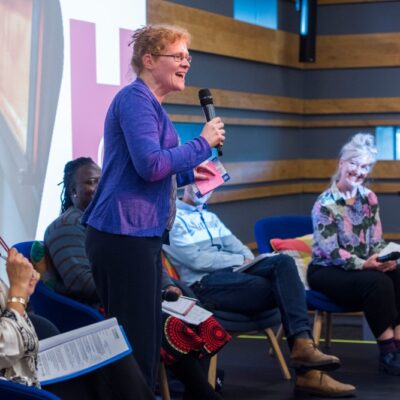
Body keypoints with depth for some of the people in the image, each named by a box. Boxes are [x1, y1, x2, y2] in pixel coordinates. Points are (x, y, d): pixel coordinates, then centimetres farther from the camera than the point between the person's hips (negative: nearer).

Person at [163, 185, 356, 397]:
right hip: (204, 284, -7)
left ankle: (303, 343, -34)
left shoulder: (211, 218, 29)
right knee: (284, 292, -23)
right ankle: (307, 372, -23)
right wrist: (241, 260, -6)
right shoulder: (172, 219, 2)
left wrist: (245, 260, -5)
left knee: (283, 262, -22)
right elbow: (196, 260, -12)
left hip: (233, 271, 7)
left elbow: (239, 249, 19)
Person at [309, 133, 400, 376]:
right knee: (377, 282, -31)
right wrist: (363, 264, -31)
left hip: (365, 266, 6)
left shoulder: (369, 199, 7)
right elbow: (331, 251, -18)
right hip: (327, 271, -6)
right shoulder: (326, 203, -12)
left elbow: (377, 241, 6)